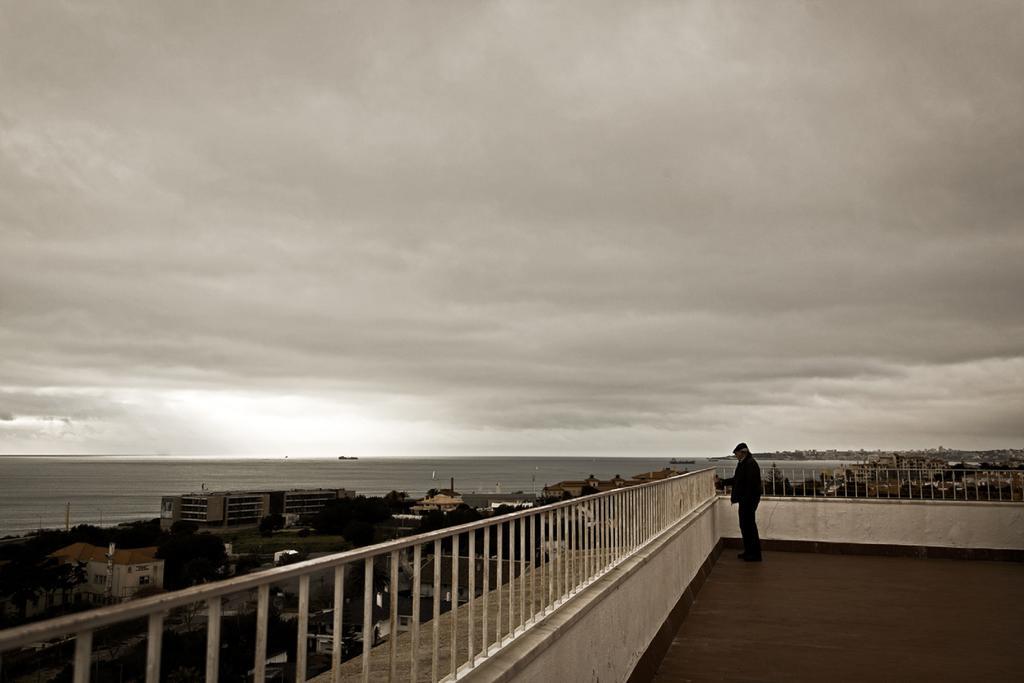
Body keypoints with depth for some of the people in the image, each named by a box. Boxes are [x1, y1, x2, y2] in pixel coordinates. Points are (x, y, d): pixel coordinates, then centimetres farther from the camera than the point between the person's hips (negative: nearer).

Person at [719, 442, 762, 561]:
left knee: (749, 525, -3)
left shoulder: (750, 464, -18)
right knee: (745, 525, 15)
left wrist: (746, 501, -23)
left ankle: (755, 554, 6)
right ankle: (748, 551, 25)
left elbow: (750, 484, -23)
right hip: (744, 499, 10)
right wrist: (722, 481, 24)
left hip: (749, 500, -10)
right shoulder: (743, 463, 13)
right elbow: (737, 479, 23)